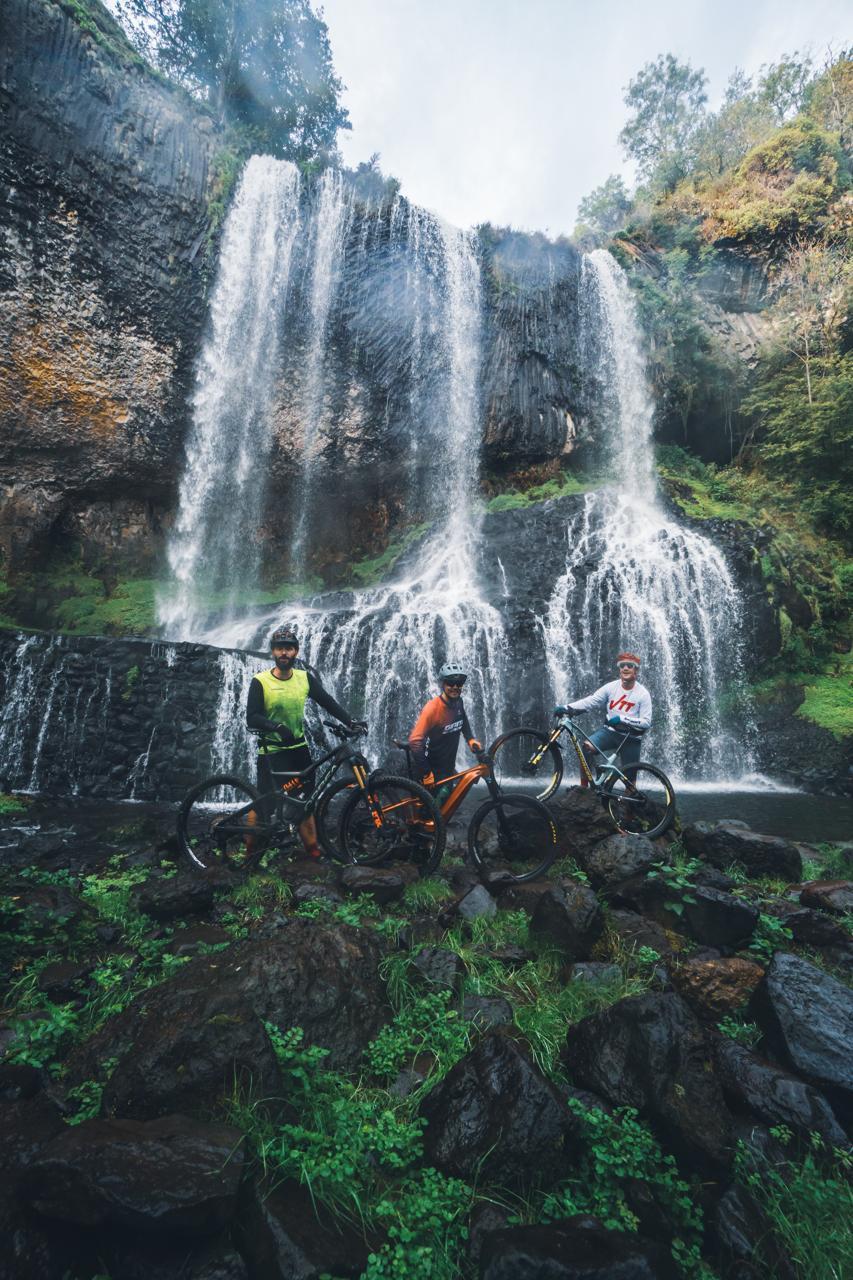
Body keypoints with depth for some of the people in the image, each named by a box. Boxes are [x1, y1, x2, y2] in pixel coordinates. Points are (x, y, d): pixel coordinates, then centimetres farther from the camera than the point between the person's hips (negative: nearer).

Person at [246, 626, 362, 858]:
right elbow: (252, 718, -15)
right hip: (271, 751, -3)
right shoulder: (260, 682, -10)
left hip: (299, 749, 4)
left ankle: (312, 848, 21)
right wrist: (277, 727, -32)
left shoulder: (305, 677, 0)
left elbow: (327, 702, -1)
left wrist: (350, 721, -13)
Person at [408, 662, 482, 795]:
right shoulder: (432, 708, -25)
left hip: (448, 769, 7)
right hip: (431, 769, -6)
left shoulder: (458, 703, -4)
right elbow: (414, 741, -28)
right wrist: (426, 774, -25)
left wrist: (471, 739, 2)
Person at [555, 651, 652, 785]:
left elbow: (646, 722, -13)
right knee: (587, 746, -25)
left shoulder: (643, 694, -9)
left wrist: (622, 718, -26)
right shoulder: (611, 687, -3)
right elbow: (590, 701, -10)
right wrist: (567, 708, -24)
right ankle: (583, 786, -13)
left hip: (630, 739, -1)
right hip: (610, 731, 2)